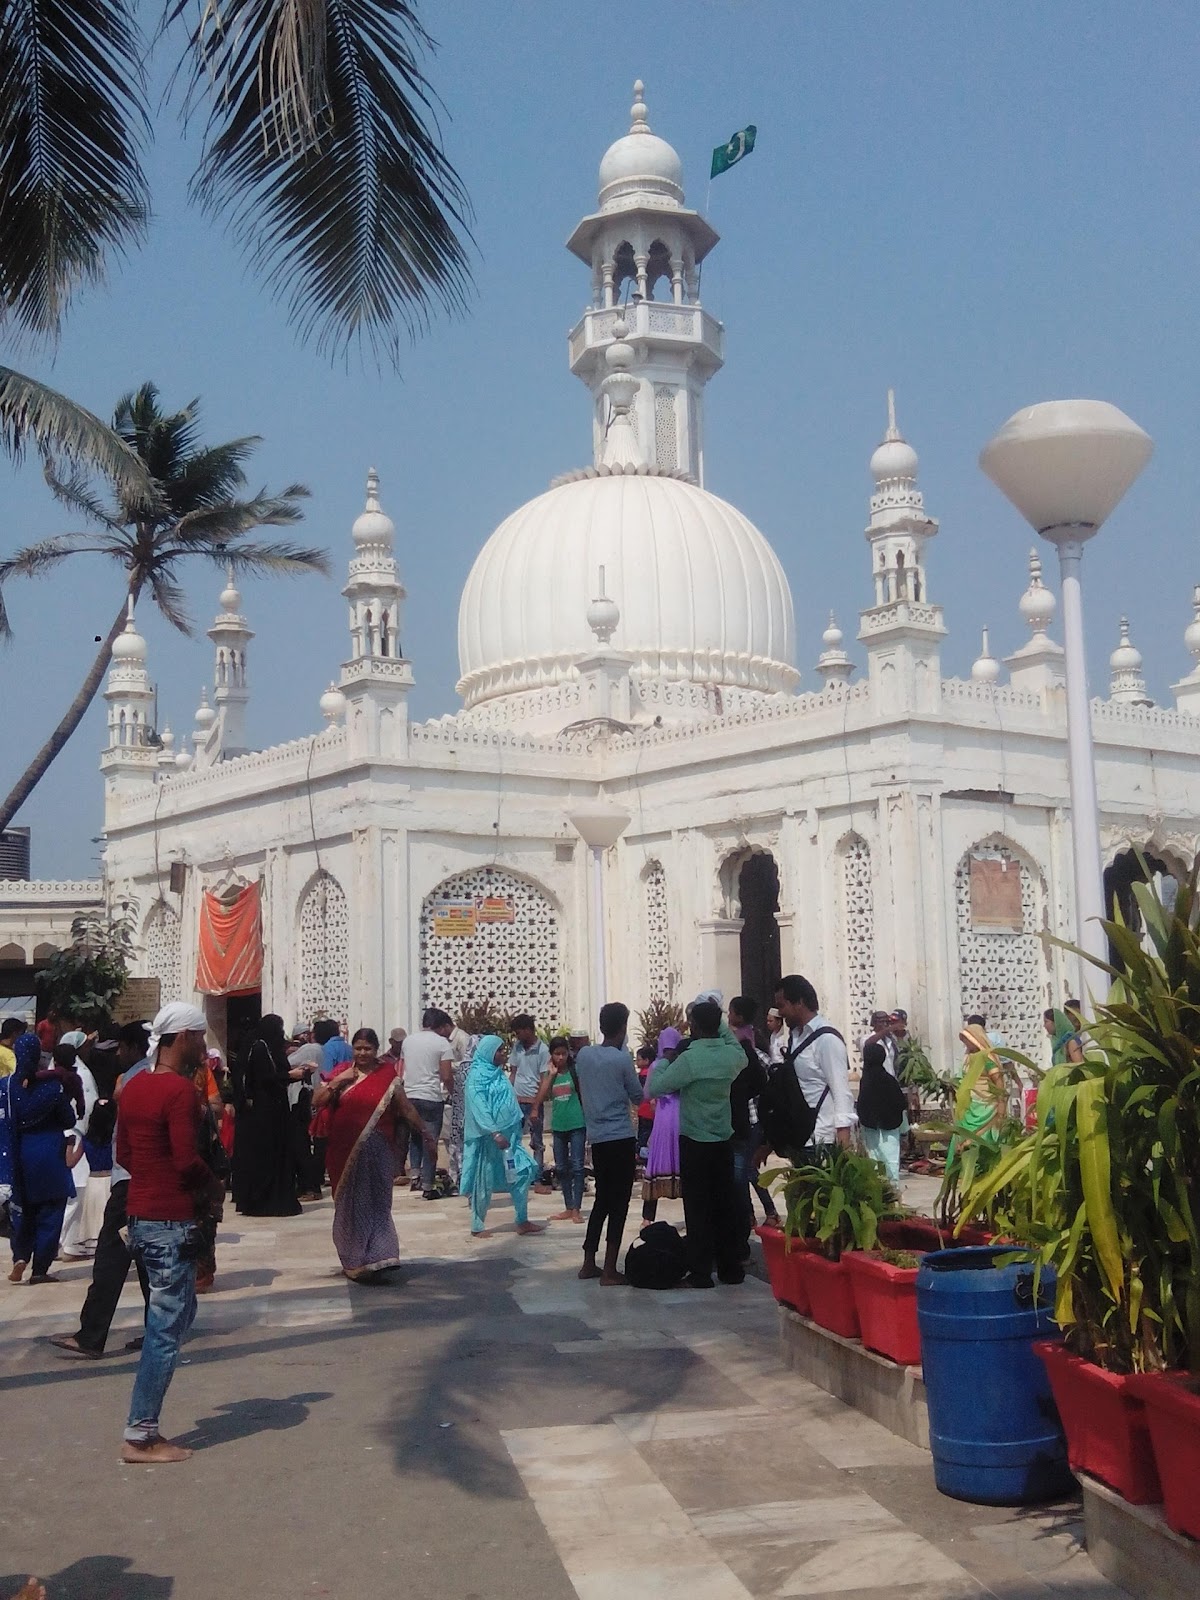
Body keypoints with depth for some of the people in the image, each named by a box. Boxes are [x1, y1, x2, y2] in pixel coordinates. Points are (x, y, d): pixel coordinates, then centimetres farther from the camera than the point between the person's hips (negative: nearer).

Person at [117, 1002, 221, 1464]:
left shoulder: (134, 1086, 10)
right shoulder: (179, 1089, -18)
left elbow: (123, 1152, 15)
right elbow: (187, 1160, -21)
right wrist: (214, 1188, -4)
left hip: (141, 1214, 9)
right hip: (171, 1222, -9)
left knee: (177, 1312, 17)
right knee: (166, 1327, -1)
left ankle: (145, 1426, 19)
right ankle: (139, 1437, 4)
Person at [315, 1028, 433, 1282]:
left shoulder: (387, 1075, -1)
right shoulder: (342, 1072, 5)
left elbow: (406, 1108, 4)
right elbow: (317, 1101, 1)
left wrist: (424, 1133, 6)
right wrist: (337, 1081, -11)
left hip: (376, 1152, -2)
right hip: (345, 1151, 2)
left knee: (374, 1203, 0)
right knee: (350, 1204, 9)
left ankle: (372, 1260, 3)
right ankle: (355, 1259, 22)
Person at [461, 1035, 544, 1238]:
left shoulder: (498, 1074, 13)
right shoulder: (477, 1077, -13)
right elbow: (479, 1108, -21)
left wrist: (520, 1118, 10)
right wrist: (494, 1132, -27)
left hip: (508, 1134, 8)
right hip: (488, 1137, -8)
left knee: (522, 1172, 2)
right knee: (485, 1181, 1)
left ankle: (522, 1221, 10)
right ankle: (477, 1227, 14)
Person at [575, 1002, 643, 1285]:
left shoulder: (583, 1054, 3)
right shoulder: (622, 1059, -13)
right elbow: (638, 1097, -1)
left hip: (596, 1137, 6)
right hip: (620, 1138, -6)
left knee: (602, 1199, 17)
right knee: (619, 1203, 0)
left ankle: (588, 1263, 20)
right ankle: (610, 1270, -2)